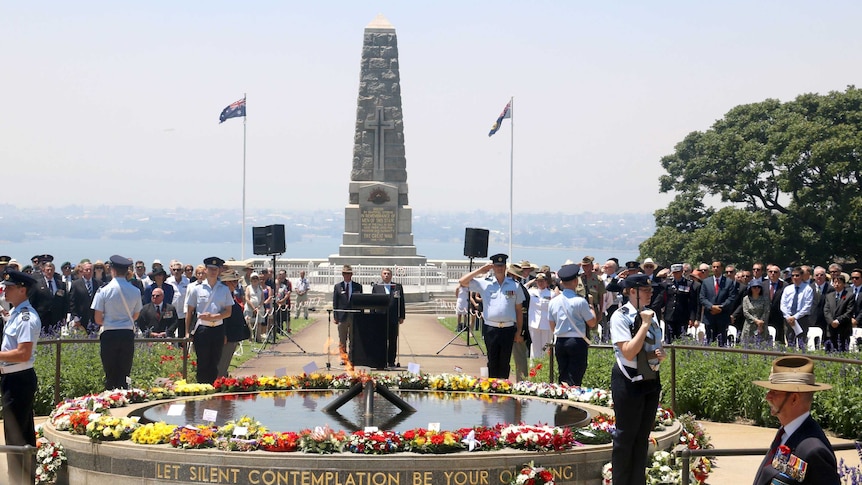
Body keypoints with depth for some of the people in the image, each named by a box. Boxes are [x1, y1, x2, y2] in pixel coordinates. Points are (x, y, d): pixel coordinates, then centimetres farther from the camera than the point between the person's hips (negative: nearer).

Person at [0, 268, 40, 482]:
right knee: (24, 434, 19)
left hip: (19, 380, -10)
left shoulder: (26, 318, -19)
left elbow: (23, 354, -25)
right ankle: (28, 477, 30)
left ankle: (18, 479, 5)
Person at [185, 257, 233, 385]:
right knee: (202, 364, -2)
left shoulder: (224, 289, 7)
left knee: (214, 364, 7)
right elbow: (189, 311, 5)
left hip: (218, 329, 2)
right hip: (201, 329, -2)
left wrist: (213, 316, -12)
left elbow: (228, 312, 4)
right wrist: (187, 332, 1)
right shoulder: (197, 289, 2)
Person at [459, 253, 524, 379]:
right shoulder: (484, 284, 6)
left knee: (505, 363, 5)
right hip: (491, 329, 0)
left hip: (508, 329, 0)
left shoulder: (514, 286, 8)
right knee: (492, 362, 4)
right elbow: (462, 281, 2)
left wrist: (519, 332, 6)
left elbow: (519, 310, 10)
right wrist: (480, 270, 1)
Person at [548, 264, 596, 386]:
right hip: (577, 342, -5)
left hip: (560, 342, 5)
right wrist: (590, 306, 6)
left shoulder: (553, 302, 4)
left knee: (563, 377, 12)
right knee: (575, 379, -3)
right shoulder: (580, 301, -12)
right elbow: (592, 323, -6)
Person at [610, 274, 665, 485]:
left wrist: (661, 354, -1)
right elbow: (629, 353, -23)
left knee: (643, 436, 13)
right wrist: (645, 324, -21)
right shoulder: (621, 317, -14)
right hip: (629, 382, -7)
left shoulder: (651, 315, 8)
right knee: (626, 436, 1)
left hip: (651, 380, 7)